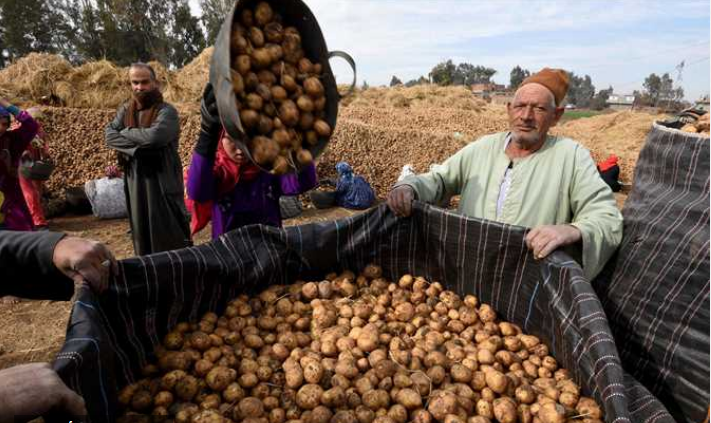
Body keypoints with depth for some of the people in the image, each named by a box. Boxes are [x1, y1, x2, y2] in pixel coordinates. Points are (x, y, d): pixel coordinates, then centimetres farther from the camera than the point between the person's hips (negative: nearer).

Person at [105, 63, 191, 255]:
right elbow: (109, 136, -1)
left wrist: (125, 132, -6)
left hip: (162, 181, -5)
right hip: (135, 181, 5)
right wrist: (138, 146, -15)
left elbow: (155, 136, -23)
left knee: (169, 232, -1)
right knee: (141, 231, 13)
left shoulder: (166, 111, -6)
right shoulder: (125, 110, 11)